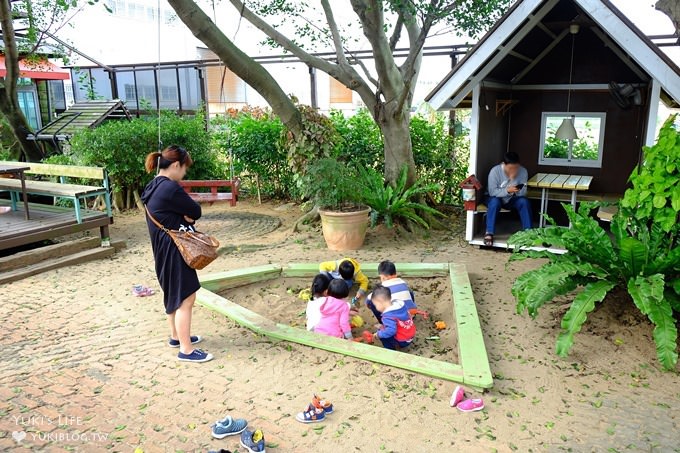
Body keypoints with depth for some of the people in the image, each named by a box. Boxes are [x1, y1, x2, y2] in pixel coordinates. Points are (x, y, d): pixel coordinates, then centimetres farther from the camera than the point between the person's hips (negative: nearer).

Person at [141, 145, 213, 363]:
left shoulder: (153, 187, 10)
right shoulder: (170, 188, -22)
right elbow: (196, 211, -15)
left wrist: (184, 214, -6)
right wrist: (188, 214, 3)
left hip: (164, 250, 10)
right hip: (174, 251, -10)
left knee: (174, 295, 21)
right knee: (186, 298, -4)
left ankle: (176, 336, 35)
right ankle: (186, 350, 2)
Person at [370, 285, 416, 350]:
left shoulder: (388, 316, -27)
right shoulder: (399, 304, -2)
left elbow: (390, 331, -36)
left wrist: (378, 334, -20)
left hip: (402, 342, -9)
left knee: (381, 333, -9)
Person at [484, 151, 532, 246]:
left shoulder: (523, 171, -14)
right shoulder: (495, 171, -22)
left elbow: (523, 193, -16)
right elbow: (492, 192, -23)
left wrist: (513, 180, -32)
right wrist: (507, 190, -38)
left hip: (512, 200, 2)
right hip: (497, 198, -2)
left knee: (524, 201, -27)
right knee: (494, 201, -35)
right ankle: (489, 233, -33)